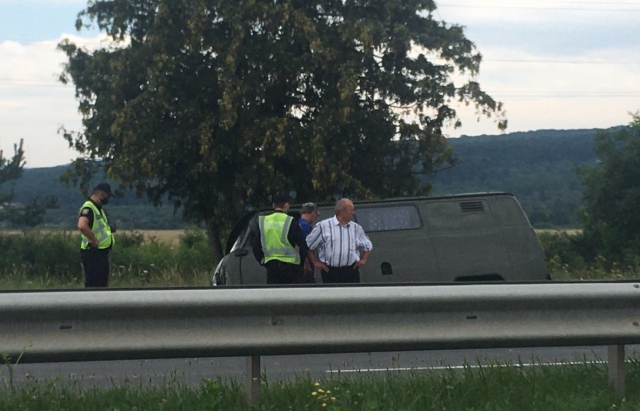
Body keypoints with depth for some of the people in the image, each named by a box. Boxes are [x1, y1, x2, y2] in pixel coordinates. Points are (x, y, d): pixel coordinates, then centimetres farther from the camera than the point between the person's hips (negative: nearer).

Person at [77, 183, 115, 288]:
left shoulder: (98, 208, 17)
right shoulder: (88, 208, -16)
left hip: (102, 252, 10)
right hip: (93, 253, -10)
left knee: (103, 284, 14)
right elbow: (82, 225, -34)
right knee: (93, 285, -7)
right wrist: (94, 241, -26)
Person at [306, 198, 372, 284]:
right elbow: (308, 245, 4)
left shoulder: (356, 228, 9)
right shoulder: (323, 226, -2)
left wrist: (363, 260, 10)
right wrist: (316, 262, 1)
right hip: (331, 272, -3)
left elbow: (368, 245, 23)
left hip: (351, 271, 3)